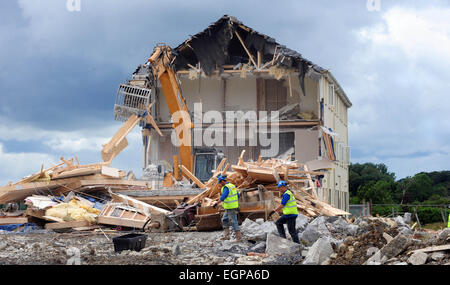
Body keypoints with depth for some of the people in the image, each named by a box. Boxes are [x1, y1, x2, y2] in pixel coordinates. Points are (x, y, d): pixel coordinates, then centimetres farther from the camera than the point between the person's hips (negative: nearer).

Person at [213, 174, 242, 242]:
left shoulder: (226, 188, -17)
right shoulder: (232, 186, 12)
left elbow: (222, 197, -24)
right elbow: (238, 196, 17)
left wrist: (216, 204, -18)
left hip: (230, 208, -10)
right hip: (234, 206, 10)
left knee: (233, 222, -4)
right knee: (224, 220, 15)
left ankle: (238, 237, 0)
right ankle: (226, 236, 13)